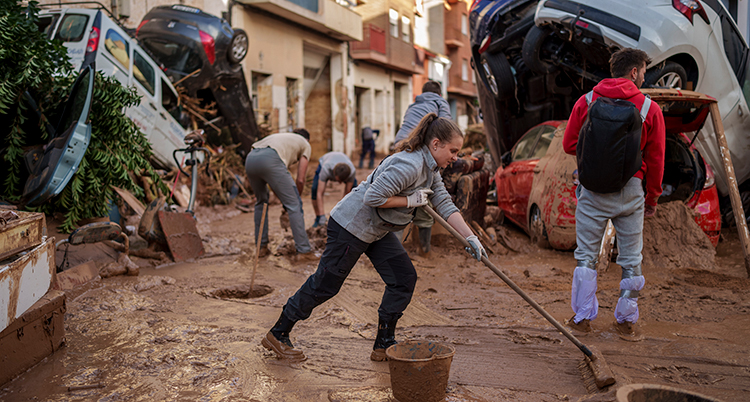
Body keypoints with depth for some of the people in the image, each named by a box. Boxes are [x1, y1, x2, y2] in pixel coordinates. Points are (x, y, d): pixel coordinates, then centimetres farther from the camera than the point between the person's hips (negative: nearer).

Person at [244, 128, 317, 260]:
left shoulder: (280, 136, 42)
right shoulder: (305, 144, 26)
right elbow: (300, 179, 15)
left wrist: (284, 201, 39)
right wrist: (296, 199, 29)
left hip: (250, 159, 7)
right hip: (269, 160, -7)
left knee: (261, 201, 26)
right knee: (293, 205, 2)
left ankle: (261, 247, 28)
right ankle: (304, 251, 2)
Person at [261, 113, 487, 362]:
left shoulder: (431, 169, 5)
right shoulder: (410, 165, -27)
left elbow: (445, 205, 6)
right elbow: (373, 197, -31)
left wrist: (470, 237, 1)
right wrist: (410, 200, -21)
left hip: (377, 230, 10)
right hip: (351, 224, -10)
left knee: (404, 278, 4)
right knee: (325, 285, 1)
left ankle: (383, 346, 15)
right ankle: (277, 335, 17)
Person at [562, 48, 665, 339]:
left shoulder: (586, 102, 0)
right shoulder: (650, 108, -1)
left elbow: (569, 145, 4)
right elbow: (655, 159, 3)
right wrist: (652, 197, 13)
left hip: (593, 187, 0)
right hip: (631, 190, 0)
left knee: (586, 255, 10)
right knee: (631, 258, 11)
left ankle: (583, 317, 14)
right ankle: (626, 320, 19)